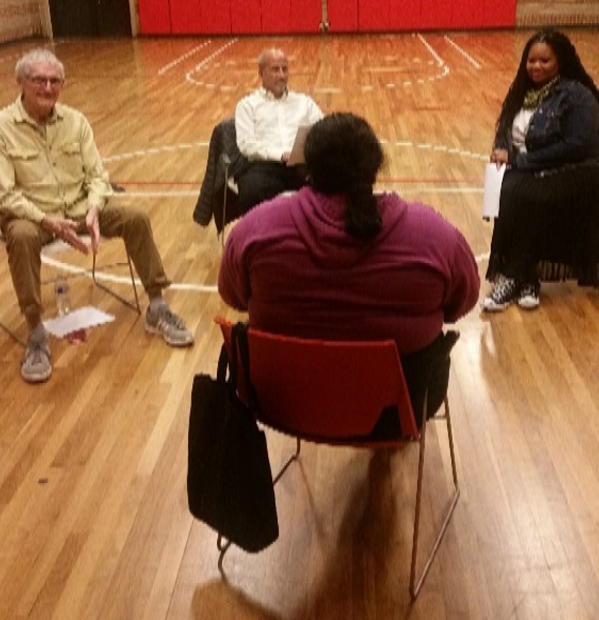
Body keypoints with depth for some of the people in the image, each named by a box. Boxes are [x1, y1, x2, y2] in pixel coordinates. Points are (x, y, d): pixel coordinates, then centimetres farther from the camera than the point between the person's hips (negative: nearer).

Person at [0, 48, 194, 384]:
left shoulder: (75, 120, 2)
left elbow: (97, 176, 2)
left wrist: (92, 211, -19)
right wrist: (48, 221, -27)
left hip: (79, 208, 4)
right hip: (31, 215, -4)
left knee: (136, 218, -14)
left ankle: (157, 309, -1)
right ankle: (37, 335, -28)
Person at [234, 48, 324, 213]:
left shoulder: (304, 101, 26)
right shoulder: (248, 104, 16)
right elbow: (247, 144, 0)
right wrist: (281, 155, -15)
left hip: (303, 164, 2)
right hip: (265, 165, -2)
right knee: (252, 190, -39)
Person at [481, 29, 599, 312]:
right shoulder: (522, 90, 11)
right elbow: (504, 129, 18)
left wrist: (519, 159, -20)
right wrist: (502, 151, -8)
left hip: (569, 178, -6)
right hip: (525, 174, 6)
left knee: (518, 197, -31)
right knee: (510, 196, -26)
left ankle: (513, 277, -20)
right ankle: (526, 279, -23)